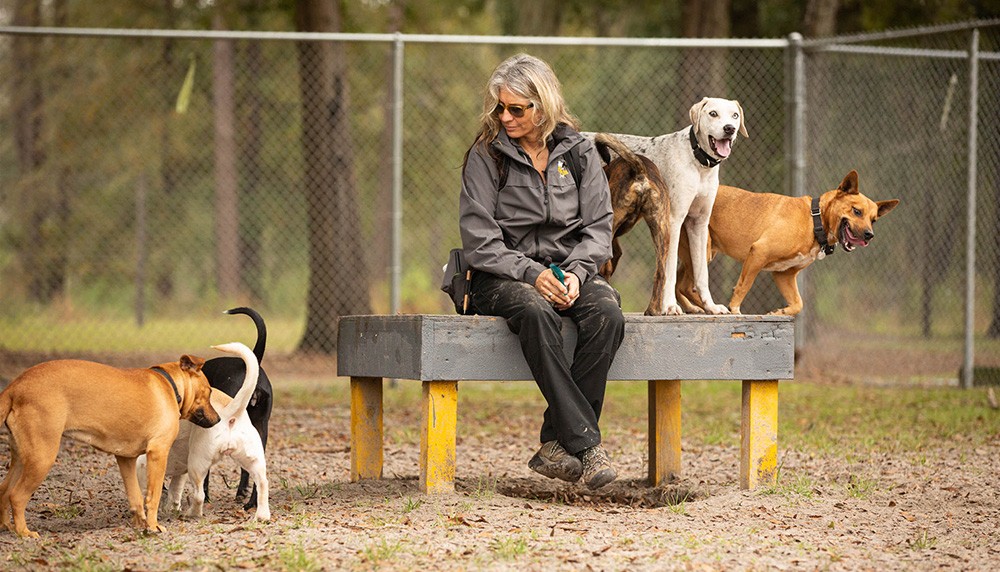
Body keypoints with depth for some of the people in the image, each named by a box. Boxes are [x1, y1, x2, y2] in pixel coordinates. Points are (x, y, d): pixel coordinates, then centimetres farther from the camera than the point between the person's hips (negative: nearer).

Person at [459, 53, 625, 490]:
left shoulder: (578, 152, 8)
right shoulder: (486, 155, 0)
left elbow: (598, 228, 5)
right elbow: (479, 240, -7)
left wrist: (576, 273, -14)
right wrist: (531, 273, -21)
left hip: (569, 270, 3)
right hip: (502, 276, -3)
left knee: (607, 313, -31)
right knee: (536, 312, -38)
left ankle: (555, 444, -29)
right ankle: (586, 443, -40)